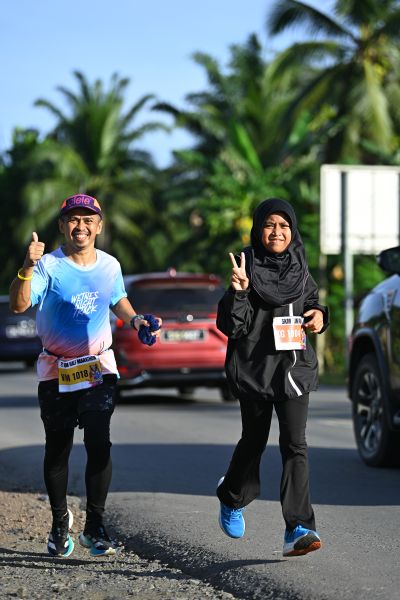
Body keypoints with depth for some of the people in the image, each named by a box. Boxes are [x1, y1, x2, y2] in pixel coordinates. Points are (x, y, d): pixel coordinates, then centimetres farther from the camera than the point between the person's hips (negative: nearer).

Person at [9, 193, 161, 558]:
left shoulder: (110, 265, 2)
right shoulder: (49, 267, -13)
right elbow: (19, 305, -29)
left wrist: (135, 320, 3)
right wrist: (28, 267, -43)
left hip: (99, 367, 2)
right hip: (57, 371, -2)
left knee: (99, 443, -12)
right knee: (57, 449, 7)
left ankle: (95, 526, -3)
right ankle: (60, 523, 25)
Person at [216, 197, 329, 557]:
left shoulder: (300, 268, 5)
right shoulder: (247, 267, -7)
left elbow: (312, 299, 23)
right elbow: (230, 326, -11)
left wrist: (319, 315, 1)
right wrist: (238, 290, -28)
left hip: (295, 366, 2)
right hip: (254, 366, -2)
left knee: (295, 444, -8)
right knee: (254, 441, 13)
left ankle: (298, 530, -14)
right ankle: (232, 498, 43)